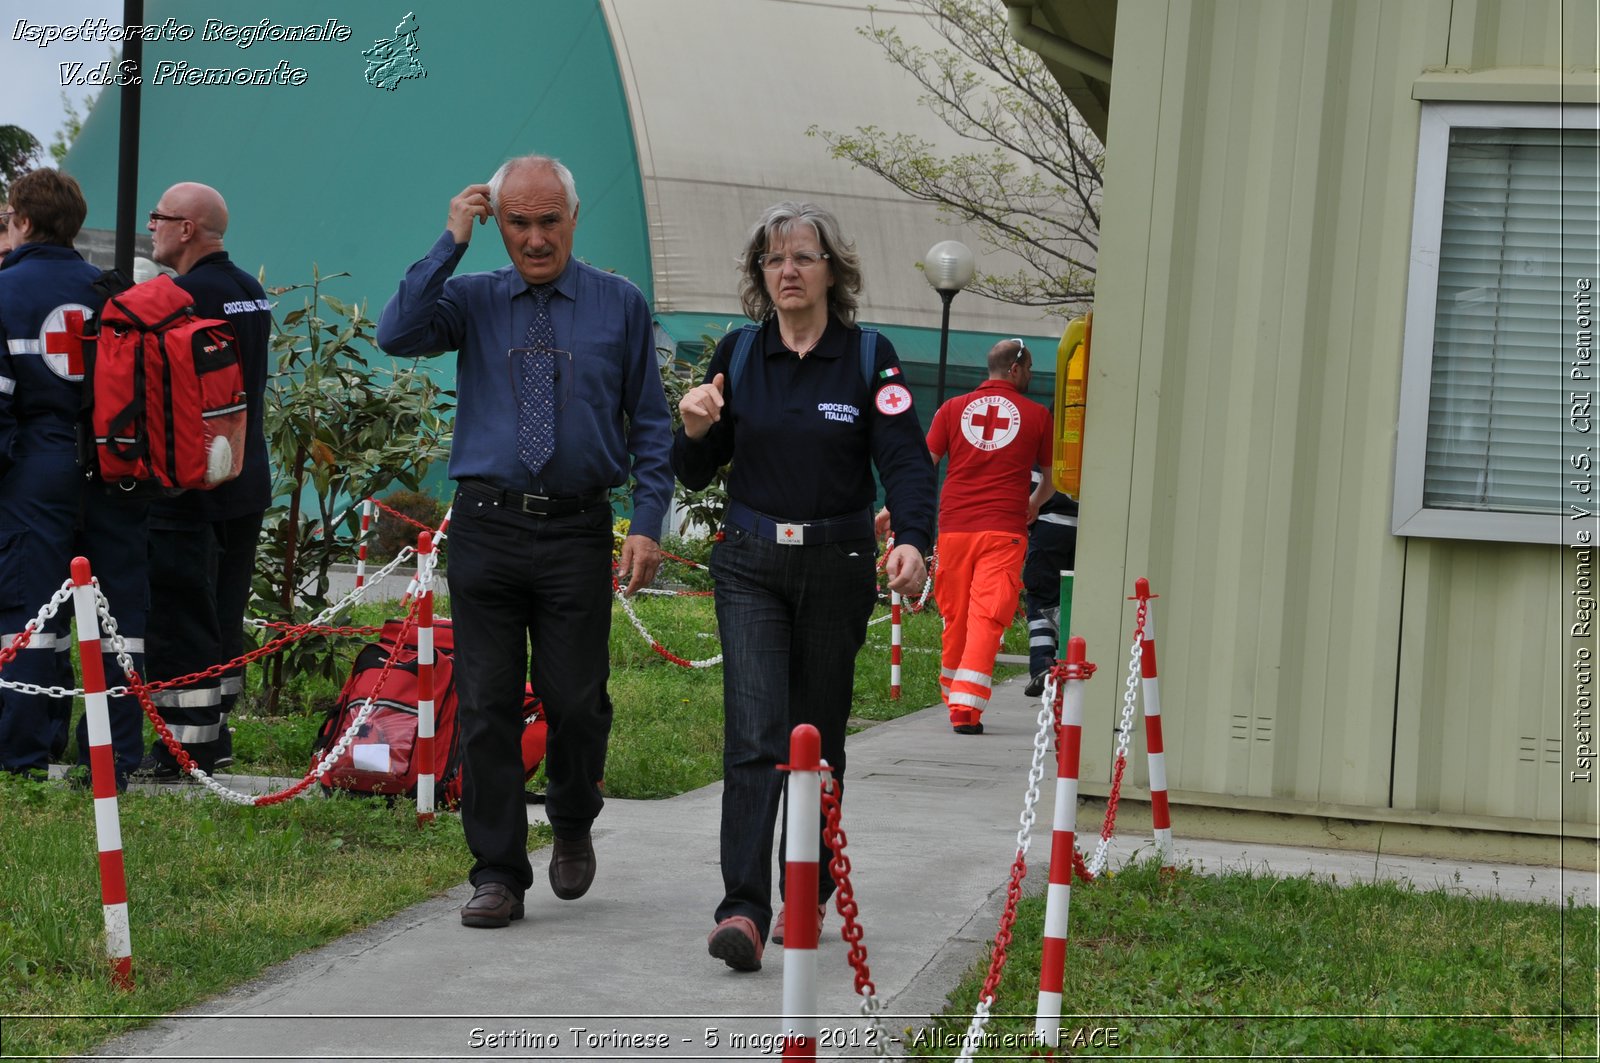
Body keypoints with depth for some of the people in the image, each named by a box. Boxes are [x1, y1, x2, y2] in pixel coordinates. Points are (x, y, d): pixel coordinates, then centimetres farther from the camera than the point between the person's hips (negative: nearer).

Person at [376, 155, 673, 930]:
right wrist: (452, 241, -9)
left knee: (575, 698, 0)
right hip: (487, 525, 1)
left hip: (578, 532, -1)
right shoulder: (474, 300, 8)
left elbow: (651, 423, 8)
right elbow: (397, 334, -11)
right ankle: (498, 874, 11)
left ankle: (572, 827, 29)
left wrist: (648, 523, -2)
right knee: (486, 705, 2)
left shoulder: (619, 305, 7)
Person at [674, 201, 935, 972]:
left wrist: (912, 540, -28)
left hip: (837, 566, 0)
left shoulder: (869, 358, -2)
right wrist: (695, 431, -13)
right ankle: (743, 911, -18)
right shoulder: (736, 355, 4)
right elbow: (697, 475, 9)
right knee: (754, 735, -12)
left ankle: (807, 895, 25)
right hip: (750, 565, 0)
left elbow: (906, 460, -10)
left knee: (818, 736, 9)